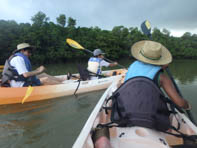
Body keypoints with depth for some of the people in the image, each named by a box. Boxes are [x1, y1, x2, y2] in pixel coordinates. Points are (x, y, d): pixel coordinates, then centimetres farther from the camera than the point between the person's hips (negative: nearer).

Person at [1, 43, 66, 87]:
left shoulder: (21, 58, 18)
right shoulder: (18, 58, -15)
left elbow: (26, 73, 12)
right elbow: (25, 74, -24)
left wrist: (37, 70, 5)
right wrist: (38, 71, -13)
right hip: (19, 85, -10)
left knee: (44, 74, 7)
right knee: (45, 79, -17)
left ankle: (62, 80, 8)